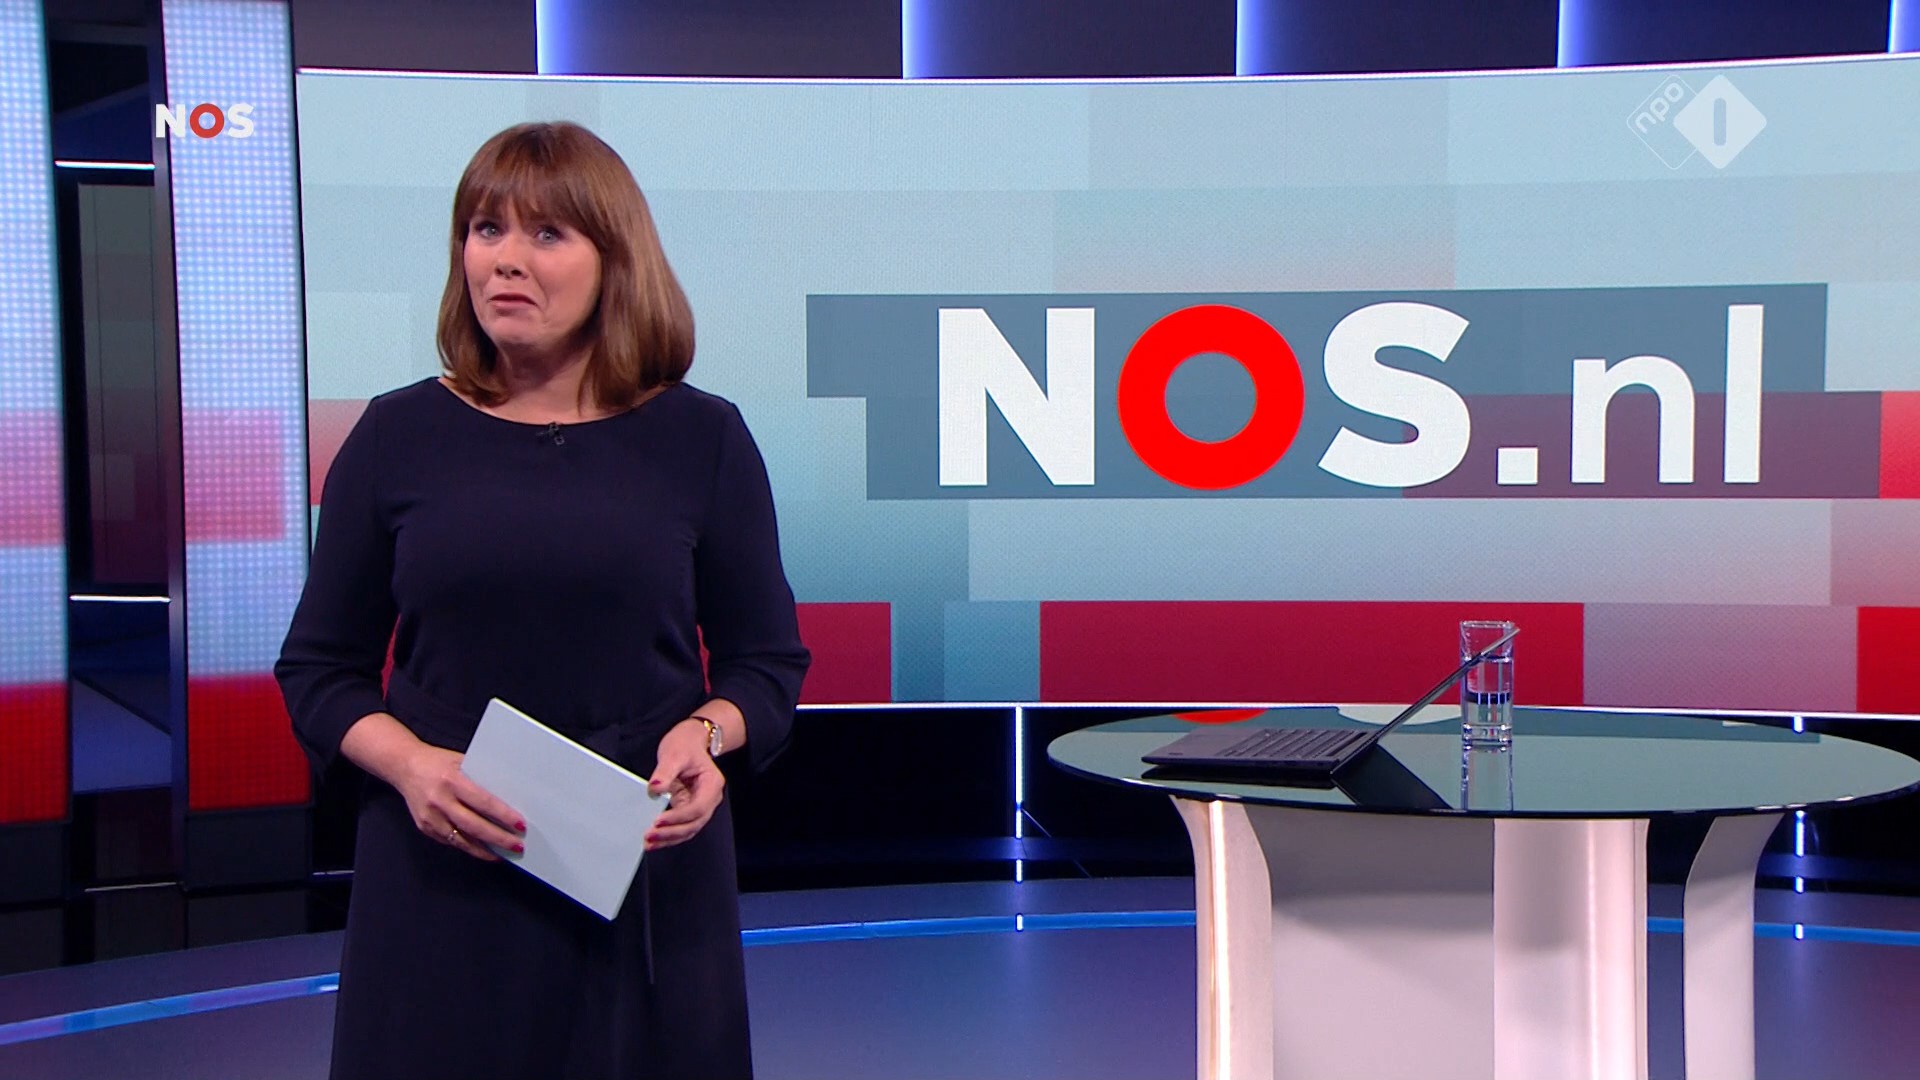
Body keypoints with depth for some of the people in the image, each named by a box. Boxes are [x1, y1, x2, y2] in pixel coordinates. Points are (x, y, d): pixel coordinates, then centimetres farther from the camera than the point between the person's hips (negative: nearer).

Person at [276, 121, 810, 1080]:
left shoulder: (702, 438, 1)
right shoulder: (396, 436, 2)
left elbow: (768, 659, 6)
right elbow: (318, 667, 5)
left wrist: (706, 734, -14)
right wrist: (411, 764, -13)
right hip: (440, 882, 1)